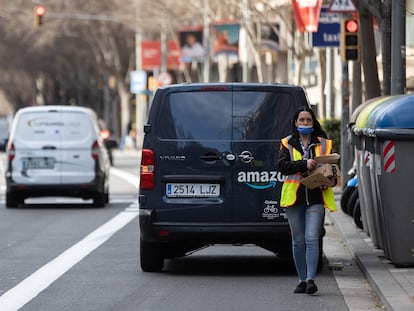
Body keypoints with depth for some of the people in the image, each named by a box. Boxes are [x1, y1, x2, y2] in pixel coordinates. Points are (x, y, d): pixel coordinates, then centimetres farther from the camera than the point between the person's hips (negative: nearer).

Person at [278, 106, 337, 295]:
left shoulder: (324, 144, 10)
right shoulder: (287, 144, 9)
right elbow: (282, 166, -5)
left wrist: (332, 181, -8)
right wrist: (304, 164, -19)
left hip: (316, 198, -1)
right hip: (294, 197, 1)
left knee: (311, 238, -14)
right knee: (298, 242, 6)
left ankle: (311, 280, -17)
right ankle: (302, 280, 15)